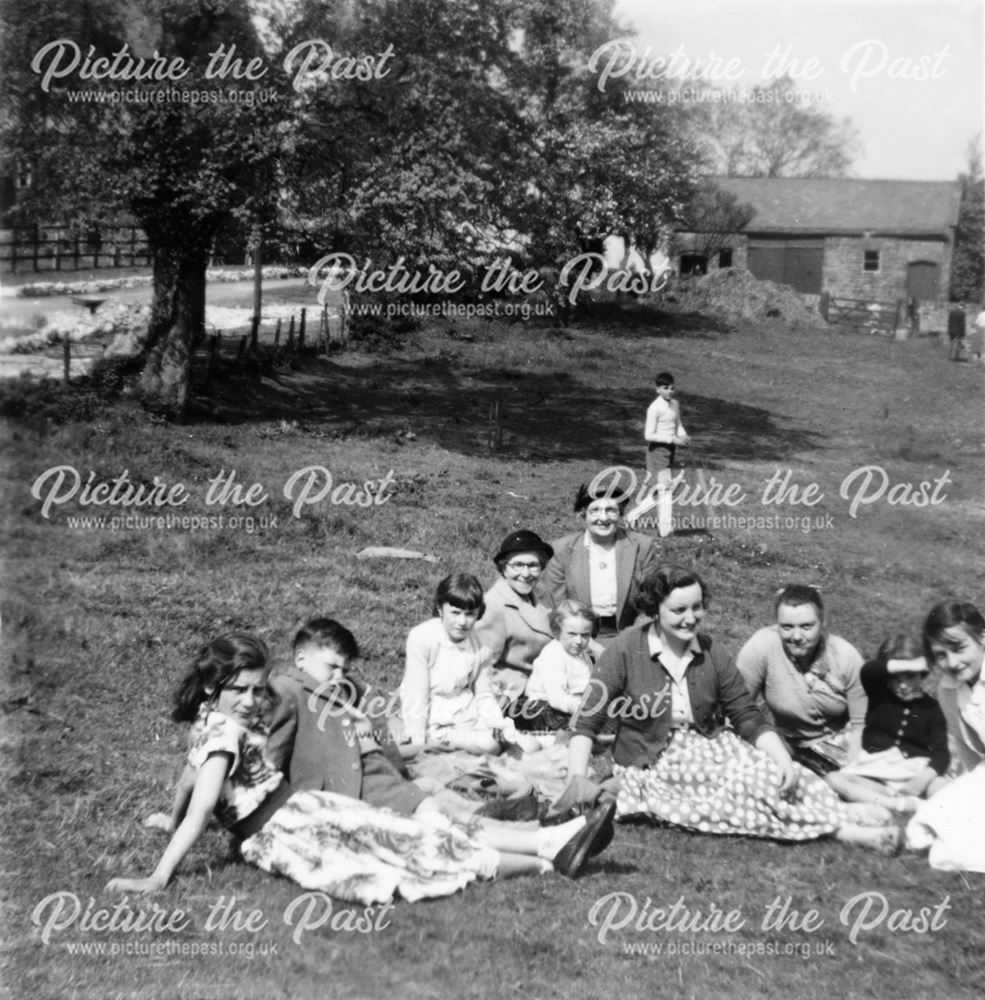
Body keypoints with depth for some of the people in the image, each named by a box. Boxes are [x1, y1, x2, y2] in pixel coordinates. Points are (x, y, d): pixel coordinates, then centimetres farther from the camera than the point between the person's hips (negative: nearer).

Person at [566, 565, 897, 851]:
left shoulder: (710, 654, 0)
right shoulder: (625, 650, -11)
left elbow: (749, 718, 1)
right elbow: (587, 723, -11)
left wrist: (784, 760, -16)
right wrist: (578, 782, -24)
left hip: (712, 746, 5)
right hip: (654, 766, -4)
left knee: (774, 771, -27)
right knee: (752, 783, -28)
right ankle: (838, 825, -22)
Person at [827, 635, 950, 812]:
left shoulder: (931, 707, 9)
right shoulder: (879, 694, 11)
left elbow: (941, 752, -4)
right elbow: (868, 671, -14)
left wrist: (925, 776, -24)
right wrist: (909, 665, -18)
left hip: (912, 774, -1)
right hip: (873, 774, 1)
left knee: (941, 786, -32)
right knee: (834, 779, -28)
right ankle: (906, 804, -37)